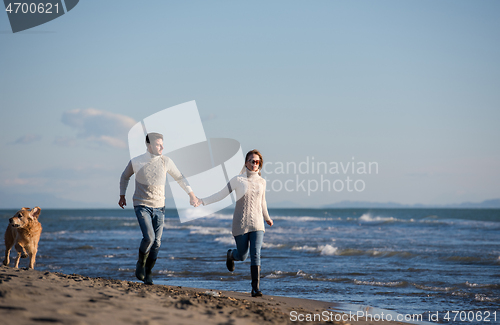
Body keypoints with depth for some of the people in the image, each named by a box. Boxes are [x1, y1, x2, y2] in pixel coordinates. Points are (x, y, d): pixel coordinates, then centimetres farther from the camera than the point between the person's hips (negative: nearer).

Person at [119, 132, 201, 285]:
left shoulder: (166, 161, -2)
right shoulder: (136, 162, -6)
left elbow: (179, 177, 12)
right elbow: (125, 177, 15)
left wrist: (192, 195, 13)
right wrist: (122, 196, 21)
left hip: (159, 207, 3)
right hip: (142, 205, -3)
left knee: (156, 242, 0)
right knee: (149, 237, -21)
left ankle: (148, 272, 16)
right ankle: (141, 263, 6)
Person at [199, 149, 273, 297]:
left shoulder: (261, 182, 6)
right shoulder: (238, 180, -4)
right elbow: (221, 195, 1)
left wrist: (267, 217, 37)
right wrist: (202, 201, -7)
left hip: (257, 224, 2)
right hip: (241, 224, -2)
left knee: (255, 254, -13)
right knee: (242, 256, 7)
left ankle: (256, 288, -14)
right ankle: (231, 255, 44)